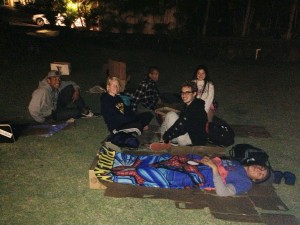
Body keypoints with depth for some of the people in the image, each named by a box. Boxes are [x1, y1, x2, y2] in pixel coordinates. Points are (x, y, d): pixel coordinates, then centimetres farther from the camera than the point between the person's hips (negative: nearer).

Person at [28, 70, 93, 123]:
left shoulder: (57, 85, -12)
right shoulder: (43, 92, -34)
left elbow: (71, 83, 4)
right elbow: (32, 109, -37)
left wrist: (76, 91, -17)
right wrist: (43, 120, -24)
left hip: (55, 106, 7)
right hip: (49, 115, -7)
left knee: (70, 88, -7)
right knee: (76, 112, -22)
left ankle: (85, 110, -6)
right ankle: (82, 112, 14)